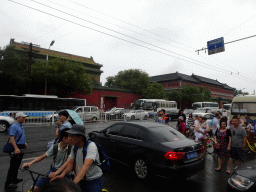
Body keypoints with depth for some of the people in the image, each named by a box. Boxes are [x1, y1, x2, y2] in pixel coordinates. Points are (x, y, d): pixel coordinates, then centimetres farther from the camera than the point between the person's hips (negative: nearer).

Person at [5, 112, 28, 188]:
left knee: (17, 165, 19)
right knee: (13, 166, -2)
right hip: (16, 148, -9)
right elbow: (11, 138, -25)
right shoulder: (14, 126, -18)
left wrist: (24, 143, 26)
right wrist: (16, 148, -32)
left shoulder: (21, 126, 11)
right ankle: (8, 183, 8)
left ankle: (14, 179, 32)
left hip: (21, 148, 9)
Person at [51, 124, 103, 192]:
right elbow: (70, 162, -3)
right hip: (82, 180, 6)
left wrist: (74, 182, -47)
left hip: (94, 181, -6)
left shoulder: (91, 146, -26)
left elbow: (86, 165, -38)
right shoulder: (74, 147, -1)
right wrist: (62, 174, -21)